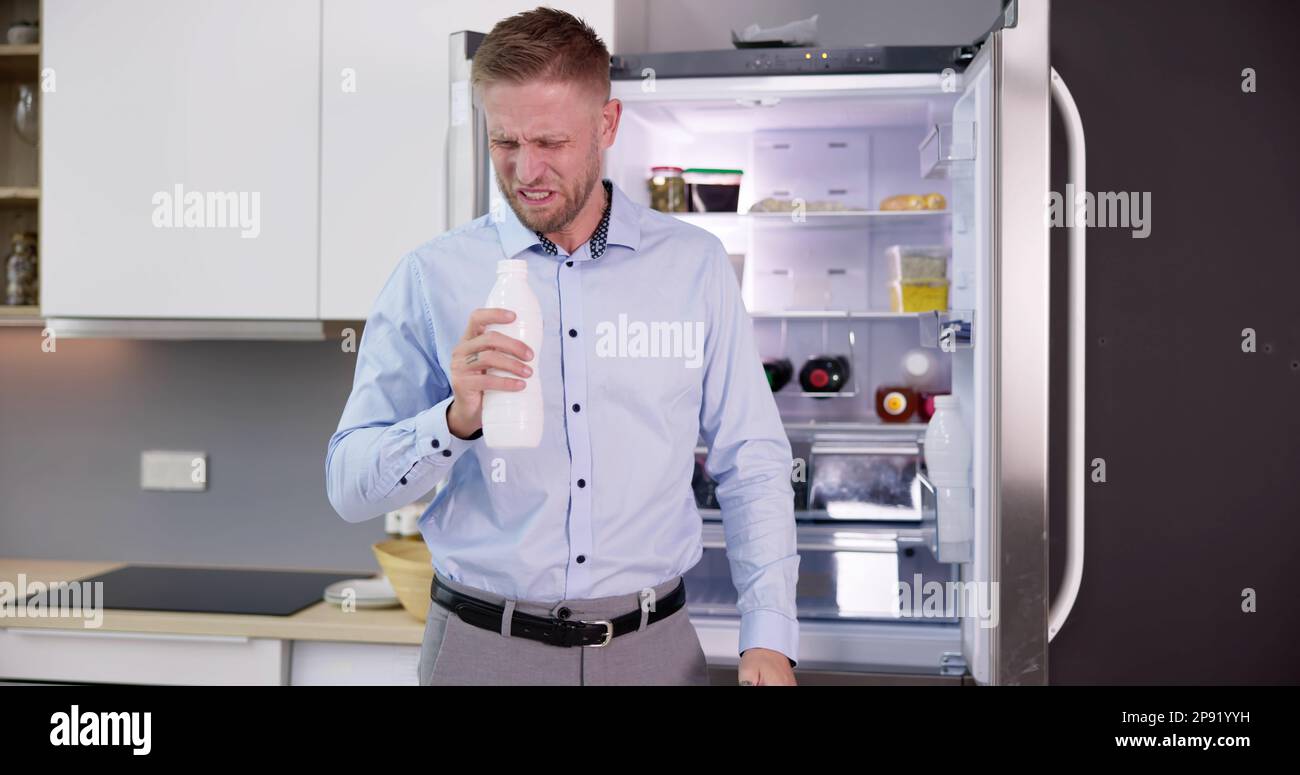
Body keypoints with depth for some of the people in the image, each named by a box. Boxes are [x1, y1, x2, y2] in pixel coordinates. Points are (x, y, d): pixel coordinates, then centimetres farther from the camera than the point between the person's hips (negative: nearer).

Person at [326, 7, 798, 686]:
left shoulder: (695, 265, 0)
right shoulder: (432, 276, -4)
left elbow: (751, 464, 2)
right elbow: (349, 487, -5)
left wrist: (769, 639, -5)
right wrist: (456, 421, -23)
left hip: (652, 646, 1)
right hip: (483, 648, 0)